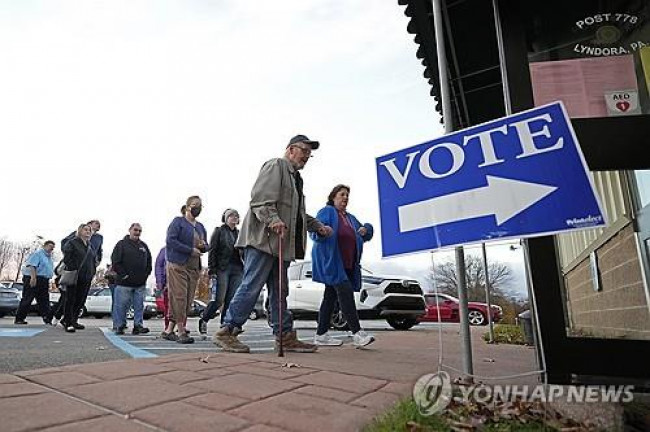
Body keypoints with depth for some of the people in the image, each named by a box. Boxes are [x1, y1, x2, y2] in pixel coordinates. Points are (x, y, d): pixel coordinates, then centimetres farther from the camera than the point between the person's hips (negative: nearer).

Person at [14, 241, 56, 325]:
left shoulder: (49, 257, 21)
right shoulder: (38, 253, -6)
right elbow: (32, 265, -18)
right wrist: (33, 277, -28)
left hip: (44, 281, 9)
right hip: (33, 280, -9)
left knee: (44, 301, 5)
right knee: (27, 299, -3)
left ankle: (47, 319, 4)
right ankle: (19, 319, 4)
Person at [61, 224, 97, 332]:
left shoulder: (90, 246, 17)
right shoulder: (72, 243, -3)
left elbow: (93, 260, 22)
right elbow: (66, 259, -10)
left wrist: (92, 272, 10)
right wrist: (74, 270, -17)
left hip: (86, 278, 6)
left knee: (81, 300, 10)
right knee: (70, 300, -1)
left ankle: (73, 320, 23)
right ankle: (68, 323, 4)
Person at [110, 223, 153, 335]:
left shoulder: (144, 246, 16)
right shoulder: (122, 244, 2)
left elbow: (149, 262, 19)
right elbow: (115, 262, -5)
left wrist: (146, 274, 7)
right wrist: (123, 274, -11)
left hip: (140, 284, 4)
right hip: (124, 282, -4)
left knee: (139, 306, 5)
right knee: (121, 305, 1)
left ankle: (138, 325, 10)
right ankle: (119, 326, 12)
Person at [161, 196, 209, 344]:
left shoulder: (200, 226, 20)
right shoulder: (178, 222, 0)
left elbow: (206, 246, 24)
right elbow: (170, 241, -12)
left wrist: (203, 246, -1)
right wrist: (191, 250, -14)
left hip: (194, 268, 7)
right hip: (177, 265, -7)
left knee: (188, 300, 4)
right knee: (179, 298, -9)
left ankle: (169, 330, 14)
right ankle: (181, 332, -5)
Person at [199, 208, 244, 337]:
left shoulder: (239, 233, 20)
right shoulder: (219, 231, 6)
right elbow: (212, 251, -1)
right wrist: (212, 270, -10)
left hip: (237, 269, 5)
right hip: (222, 268, -4)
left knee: (232, 300, -1)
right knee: (219, 299, -8)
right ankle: (203, 320, 13)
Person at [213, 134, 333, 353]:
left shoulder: (296, 177, 29)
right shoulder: (276, 166, -1)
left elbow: (299, 212, 34)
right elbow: (260, 199, -15)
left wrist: (318, 226, 23)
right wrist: (273, 219, -28)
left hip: (281, 242, 10)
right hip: (263, 238, -10)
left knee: (279, 292, 11)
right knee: (251, 287, -9)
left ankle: (286, 336, 16)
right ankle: (226, 331, 0)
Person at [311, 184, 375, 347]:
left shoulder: (350, 218, 24)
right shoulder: (327, 212, 2)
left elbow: (366, 234, 26)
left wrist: (366, 229, 2)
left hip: (347, 265, 8)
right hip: (331, 261, -8)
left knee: (331, 296, 8)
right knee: (345, 292, -18)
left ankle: (321, 335, 12)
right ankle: (357, 333, -19)